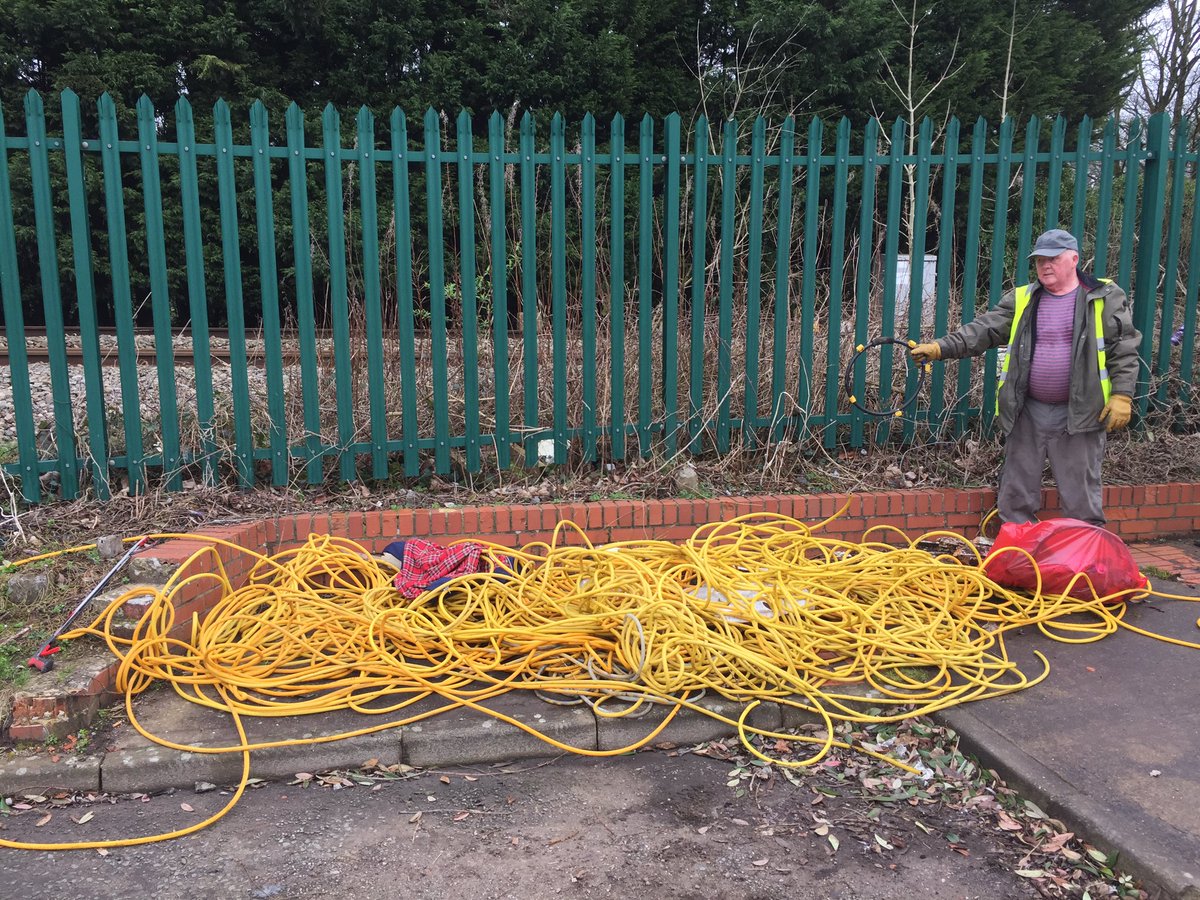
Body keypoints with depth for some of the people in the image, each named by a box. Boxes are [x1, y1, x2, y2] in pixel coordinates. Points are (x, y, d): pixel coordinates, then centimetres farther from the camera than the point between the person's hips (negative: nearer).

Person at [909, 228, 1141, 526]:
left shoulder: (1105, 298, -1)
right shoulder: (1021, 300, 8)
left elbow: (1124, 350, -3)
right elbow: (983, 330, 0)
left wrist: (1121, 396, -11)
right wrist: (940, 347, -12)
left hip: (1080, 414, -3)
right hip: (1028, 413, 4)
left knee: (1082, 496, 5)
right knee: (1016, 493, 10)